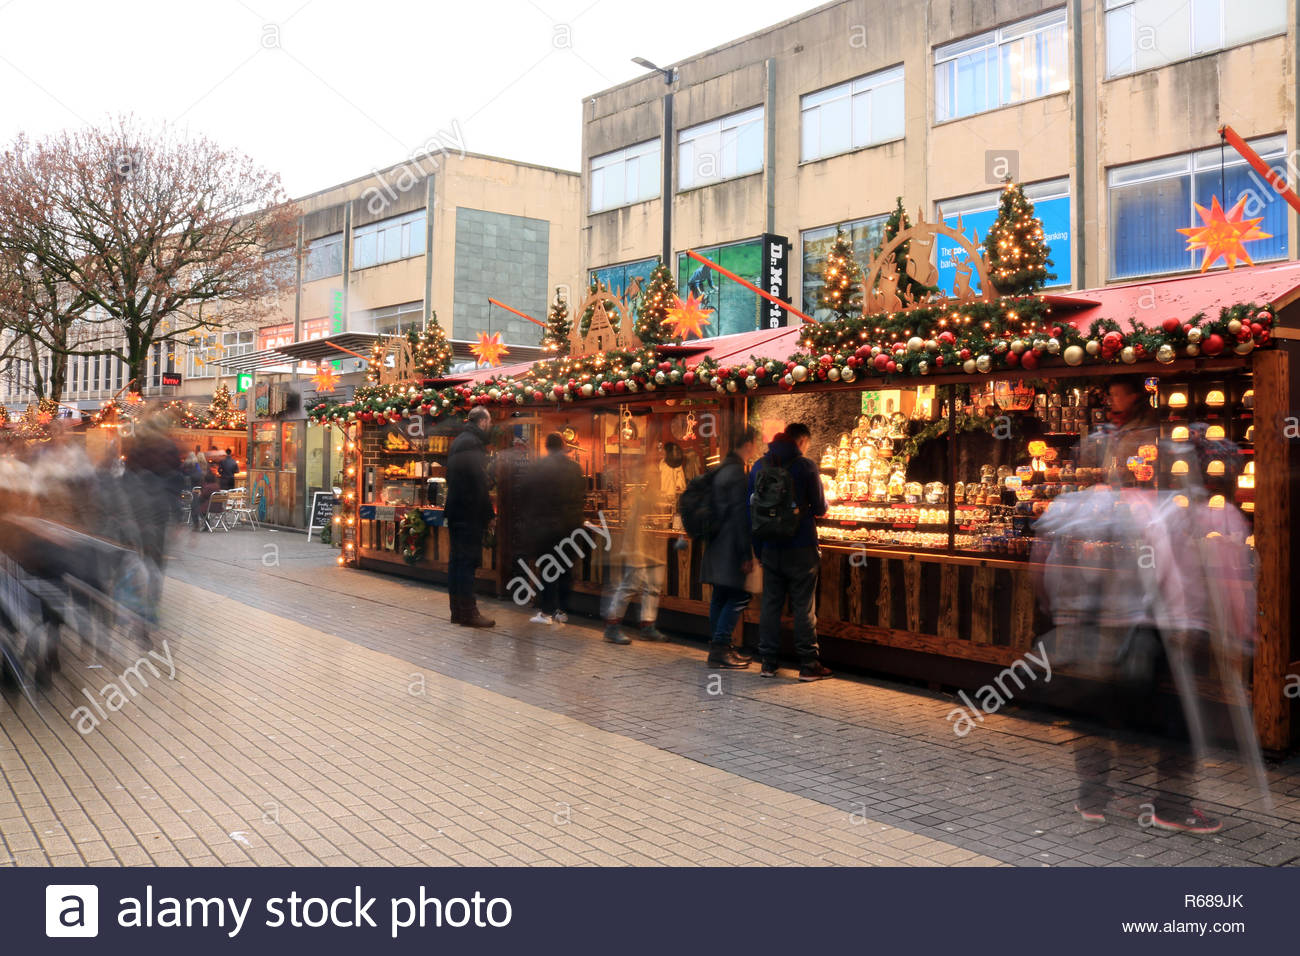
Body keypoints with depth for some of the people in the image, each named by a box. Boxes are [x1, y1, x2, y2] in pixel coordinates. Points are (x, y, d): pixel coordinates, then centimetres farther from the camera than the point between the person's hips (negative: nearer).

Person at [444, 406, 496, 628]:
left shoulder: (458, 441, 17)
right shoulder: (474, 443, -14)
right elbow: (480, 482, -20)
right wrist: (489, 513, -15)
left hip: (455, 510, 10)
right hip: (470, 513, -10)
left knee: (456, 560, 11)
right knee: (467, 561, -7)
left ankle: (457, 611, 17)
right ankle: (468, 612, -4)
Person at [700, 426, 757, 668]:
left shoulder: (722, 469, 14)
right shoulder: (737, 473, -15)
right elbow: (740, 515, -19)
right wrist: (746, 555, -18)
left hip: (716, 544, 10)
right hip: (730, 546, -10)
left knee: (720, 596, 12)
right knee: (739, 596, -5)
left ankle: (718, 647, 18)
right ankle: (720, 647, -5)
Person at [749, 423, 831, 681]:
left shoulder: (759, 466, 6)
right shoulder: (805, 466, -9)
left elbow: (751, 510, 9)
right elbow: (819, 509, -5)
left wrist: (758, 548, 15)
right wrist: (824, 504, 20)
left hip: (770, 548, 4)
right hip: (800, 548, -4)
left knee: (770, 604, 9)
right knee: (803, 606, 1)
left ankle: (767, 663, 12)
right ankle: (808, 664, 5)